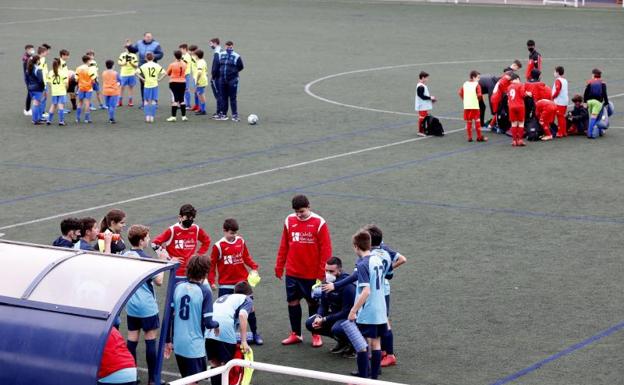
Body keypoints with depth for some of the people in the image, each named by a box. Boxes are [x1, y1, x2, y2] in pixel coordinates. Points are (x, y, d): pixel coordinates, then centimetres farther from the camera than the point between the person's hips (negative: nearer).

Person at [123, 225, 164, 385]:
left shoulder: (125, 256, 3)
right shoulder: (146, 259, -17)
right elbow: (158, 281, -14)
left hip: (131, 306, 6)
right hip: (147, 306, -6)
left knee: (132, 340, 9)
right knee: (151, 340, 1)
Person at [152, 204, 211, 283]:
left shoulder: (196, 229, 3)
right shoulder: (172, 230, -9)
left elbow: (206, 241, 21)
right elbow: (156, 243, -7)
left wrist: (199, 254, 8)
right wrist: (169, 258, -8)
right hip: (177, 273, -3)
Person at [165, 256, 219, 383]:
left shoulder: (178, 287, 1)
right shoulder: (205, 291, -13)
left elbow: (169, 316, 3)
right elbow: (208, 323, -15)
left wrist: (168, 341, 13)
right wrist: (216, 324, 8)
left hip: (178, 344, 5)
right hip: (194, 346, -5)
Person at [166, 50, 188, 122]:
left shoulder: (172, 65, -13)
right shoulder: (184, 64, -4)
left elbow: (168, 73, 0)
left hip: (174, 83, -3)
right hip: (182, 83, 3)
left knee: (174, 100, -1)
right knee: (182, 99, 10)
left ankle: (173, 116, -1)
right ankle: (184, 116, 10)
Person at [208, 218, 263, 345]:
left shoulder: (241, 241, 1)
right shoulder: (218, 246, -10)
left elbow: (246, 257, 10)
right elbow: (212, 264, -5)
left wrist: (254, 267, -6)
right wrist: (211, 281, -9)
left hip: (242, 281, 3)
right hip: (226, 285, -3)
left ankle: (255, 333, 23)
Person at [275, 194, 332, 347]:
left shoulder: (319, 223, -9)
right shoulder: (289, 221, 2)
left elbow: (325, 249, -8)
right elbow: (284, 246, 9)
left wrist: (322, 272, -10)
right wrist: (279, 266, 9)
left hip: (312, 273, -3)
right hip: (292, 272, 3)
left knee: (313, 303, 8)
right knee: (292, 301, 8)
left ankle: (316, 335, 20)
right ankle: (295, 334, 21)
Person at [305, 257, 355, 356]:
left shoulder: (347, 286, -26)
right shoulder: (326, 282, -3)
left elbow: (347, 312, -26)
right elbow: (323, 304, 6)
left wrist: (324, 320, -24)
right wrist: (318, 317, -16)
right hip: (335, 315, 8)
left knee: (336, 329, -37)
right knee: (310, 323, -4)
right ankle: (342, 341, 9)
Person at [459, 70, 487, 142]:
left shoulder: (465, 84, 9)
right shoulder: (476, 84, -8)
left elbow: (460, 93, 8)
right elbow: (479, 95, -17)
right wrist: (480, 98, 3)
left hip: (466, 106, 5)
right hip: (475, 106, -5)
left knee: (468, 122, 11)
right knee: (477, 121, 3)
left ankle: (469, 137, 12)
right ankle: (479, 137, 6)